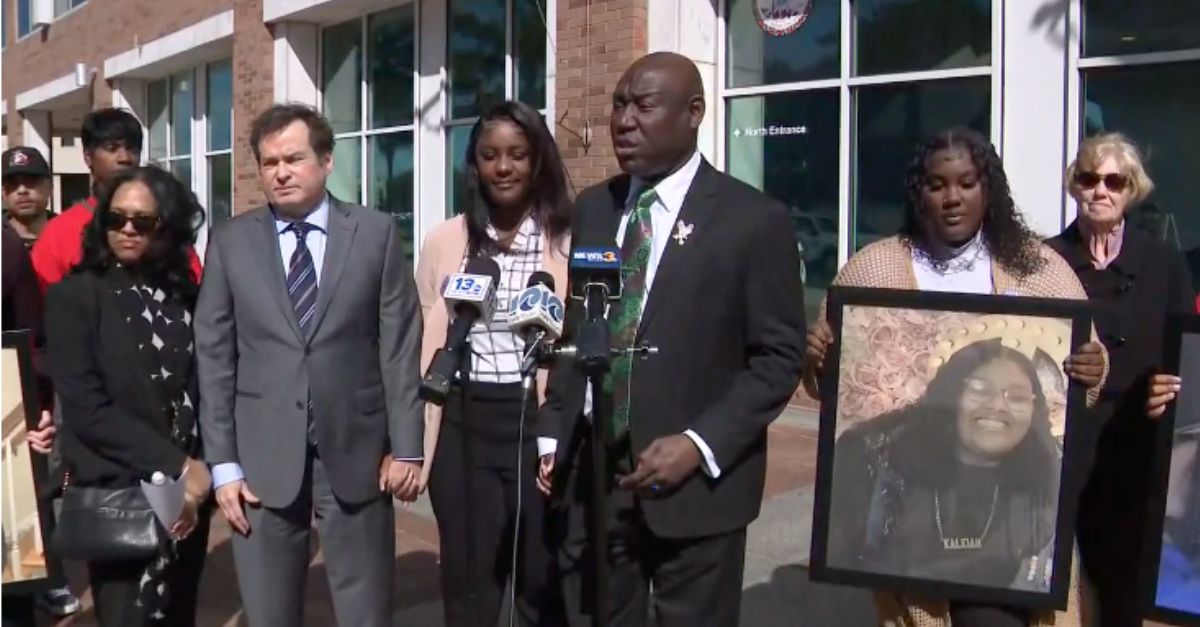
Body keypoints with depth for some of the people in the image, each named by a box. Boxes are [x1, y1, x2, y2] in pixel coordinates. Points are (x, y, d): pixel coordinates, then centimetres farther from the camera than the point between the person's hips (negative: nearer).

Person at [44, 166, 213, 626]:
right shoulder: (75, 295, -6)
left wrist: (199, 471, -11)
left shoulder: (185, 294, 6)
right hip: (118, 495, -4)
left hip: (189, 490, 4)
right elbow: (86, 409, -14)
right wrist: (177, 465, -16)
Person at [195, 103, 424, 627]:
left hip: (356, 451, 0)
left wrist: (406, 447, -3)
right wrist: (223, 463, -1)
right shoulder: (230, 243, 4)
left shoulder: (376, 234, 2)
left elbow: (400, 347, 0)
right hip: (263, 457, 1)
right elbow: (214, 357, 3)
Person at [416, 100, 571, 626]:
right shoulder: (445, 241, 5)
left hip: (541, 424, -2)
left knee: (545, 584, 11)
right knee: (468, 585, 14)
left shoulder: (570, 239, -3)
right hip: (463, 426, 3)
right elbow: (426, 345, 9)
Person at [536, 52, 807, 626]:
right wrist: (552, 435, 6)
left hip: (697, 483, -4)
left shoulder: (754, 219, -6)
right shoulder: (592, 209, 8)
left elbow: (779, 356, -7)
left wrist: (700, 445, -15)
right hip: (589, 475, 4)